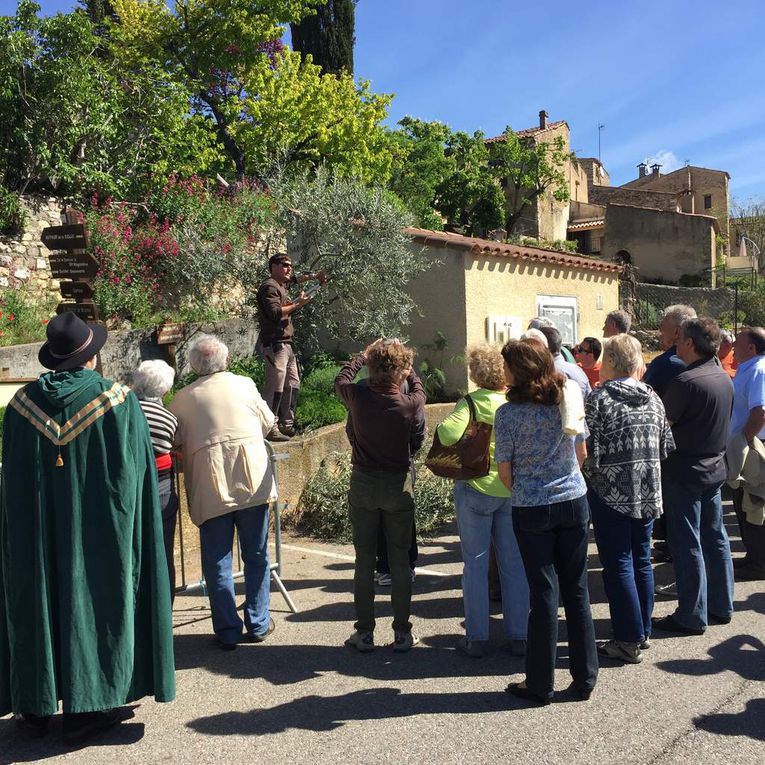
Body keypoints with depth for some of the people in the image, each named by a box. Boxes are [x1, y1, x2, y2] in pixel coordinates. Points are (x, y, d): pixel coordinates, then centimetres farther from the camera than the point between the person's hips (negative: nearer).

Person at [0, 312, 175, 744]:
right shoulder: (119, 401, -11)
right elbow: (133, 475, -9)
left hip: (35, 531, 3)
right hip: (98, 530, -3)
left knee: (38, 602, 15)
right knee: (95, 602, 7)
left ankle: (35, 707, 25)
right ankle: (87, 710, 14)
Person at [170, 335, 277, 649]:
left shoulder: (183, 398, 5)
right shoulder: (244, 385, 7)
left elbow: (175, 444, 5)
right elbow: (268, 423, 18)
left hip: (209, 489, -1)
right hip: (252, 481, 1)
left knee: (217, 562, 9)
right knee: (256, 557, 13)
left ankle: (227, 632, 13)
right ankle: (258, 625, 21)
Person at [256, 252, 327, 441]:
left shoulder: (281, 284, 20)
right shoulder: (269, 287, -10)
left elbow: (294, 278, 43)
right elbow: (275, 313, -22)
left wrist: (313, 276, 31)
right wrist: (297, 304, -13)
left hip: (286, 344, 11)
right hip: (275, 344, -11)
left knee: (292, 384, 14)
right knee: (275, 386, -13)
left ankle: (286, 425, 22)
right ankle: (270, 428, -11)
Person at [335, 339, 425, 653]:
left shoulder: (357, 396, -11)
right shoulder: (408, 404, -14)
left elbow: (341, 379, 13)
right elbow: (418, 390, 12)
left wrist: (363, 355, 25)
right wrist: (406, 365, 23)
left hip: (363, 484, 1)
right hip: (398, 485, -1)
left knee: (364, 559, 9)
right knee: (400, 559, 8)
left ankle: (364, 632, 15)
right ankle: (402, 632, 14)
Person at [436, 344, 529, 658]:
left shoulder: (472, 402, -13)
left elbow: (449, 434, -27)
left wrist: (441, 424, -7)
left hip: (476, 488, -4)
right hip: (514, 491, 4)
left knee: (475, 564, 7)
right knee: (514, 564, 11)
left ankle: (477, 638, 13)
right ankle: (518, 636, 18)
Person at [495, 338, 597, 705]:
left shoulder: (508, 413, -14)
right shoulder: (569, 399, -1)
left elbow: (505, 472, -8)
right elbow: (582, 454, 7)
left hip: (532, 510, -3)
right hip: (574, 502, 4)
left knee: (544, 593, 5)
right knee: (577, 590, 12)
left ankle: (541, 684, 16)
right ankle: (585, 678, 22)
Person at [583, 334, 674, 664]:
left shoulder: (599, 398, -13)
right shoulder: (653, 398, 5)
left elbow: (587, 452, -16)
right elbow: (667, 446, 9)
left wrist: (586, 476, 2)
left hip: (611, 494, -6)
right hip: (648, 493, 6)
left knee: (618, 565, 2)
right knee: (642, 561, 16)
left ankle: (628, 640, 8)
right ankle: (643, 630, 27)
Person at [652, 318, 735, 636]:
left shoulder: (686, 381, -21)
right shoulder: (724, 379, 6)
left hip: (685, 472, -8)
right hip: (715, 468, 8)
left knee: (687, 544, 0)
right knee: (715, 538, 16)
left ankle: (692, 617, 8)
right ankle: (720, 607, 26)